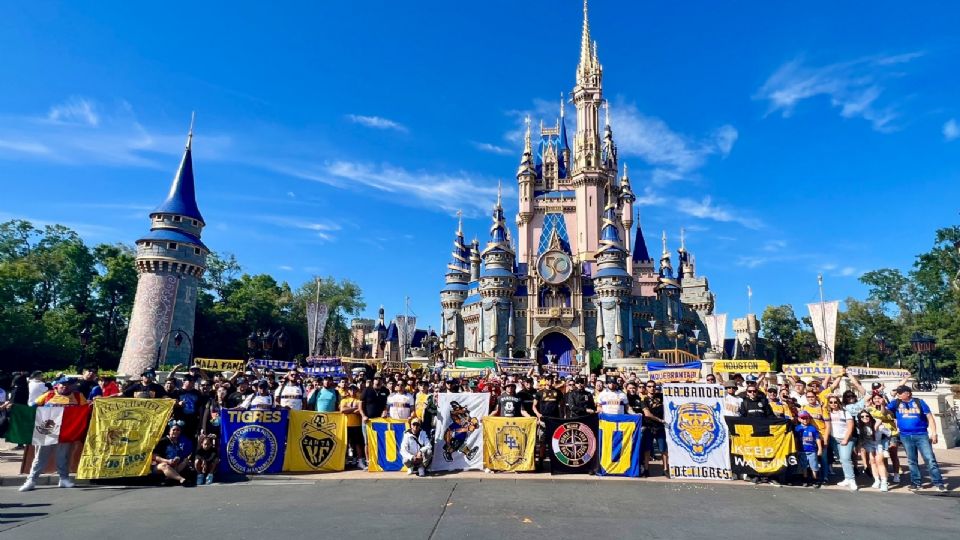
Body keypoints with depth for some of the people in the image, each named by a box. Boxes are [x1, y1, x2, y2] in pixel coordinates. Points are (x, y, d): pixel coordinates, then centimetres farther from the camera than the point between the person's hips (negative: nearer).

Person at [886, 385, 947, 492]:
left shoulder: (919, 402, -1)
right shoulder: (896, 403, 3)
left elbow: (930, 417, 0)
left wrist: (934, 433, -5)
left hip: (922, 435, -2)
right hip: (905, 436, 2)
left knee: (930, 459, -6)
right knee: (912, 460, 9)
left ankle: (938, 483, 1)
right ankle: (915, 482, 17)